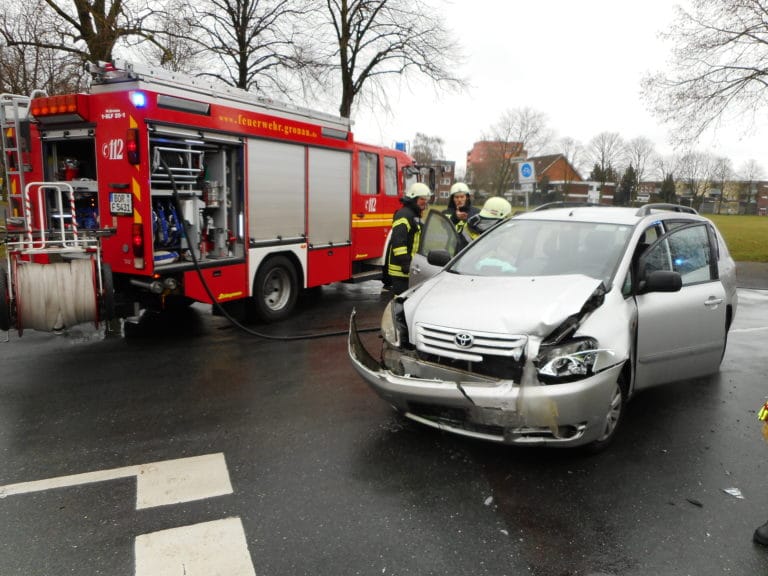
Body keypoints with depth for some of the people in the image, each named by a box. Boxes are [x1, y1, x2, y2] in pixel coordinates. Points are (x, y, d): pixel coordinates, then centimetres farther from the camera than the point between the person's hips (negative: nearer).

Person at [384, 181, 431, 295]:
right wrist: (404, 261, -26)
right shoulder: (403, 215, -13)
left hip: (410, 268, 11)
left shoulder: (416, 216, 21)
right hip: (400, 268, -11)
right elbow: (398, 241, -23)